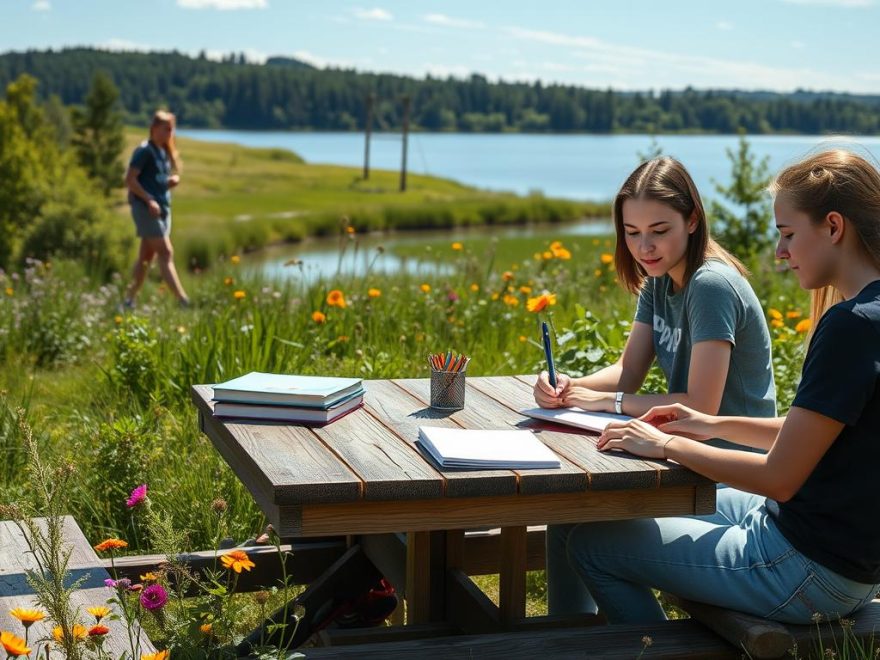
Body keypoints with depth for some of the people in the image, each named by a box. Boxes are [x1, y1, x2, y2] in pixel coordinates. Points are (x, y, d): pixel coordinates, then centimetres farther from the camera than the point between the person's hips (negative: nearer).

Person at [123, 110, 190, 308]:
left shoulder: (166, 152, 16)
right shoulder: (144, 150, -9)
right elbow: (130, 179, -14)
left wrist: (174, 179, 4)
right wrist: (149, 200, -21)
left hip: (162, 208, 8)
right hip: (145, 208, -8)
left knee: (147, 256, 9)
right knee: (166, 253, -12)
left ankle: (129, 299, 16)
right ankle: (184, 301, -17)